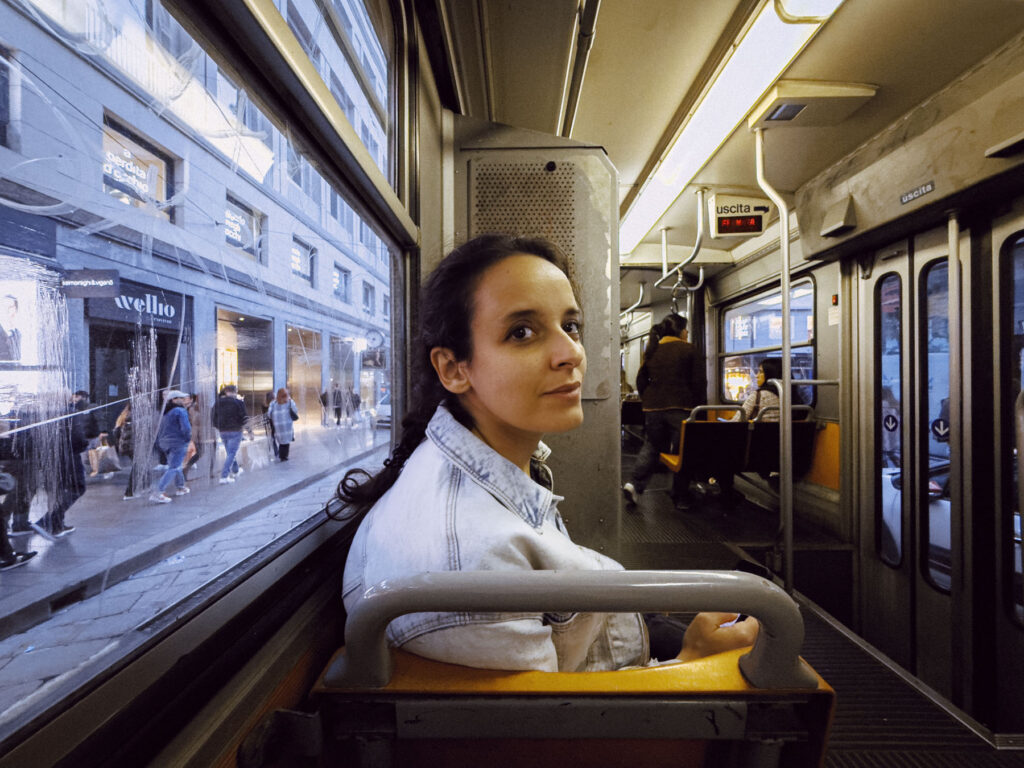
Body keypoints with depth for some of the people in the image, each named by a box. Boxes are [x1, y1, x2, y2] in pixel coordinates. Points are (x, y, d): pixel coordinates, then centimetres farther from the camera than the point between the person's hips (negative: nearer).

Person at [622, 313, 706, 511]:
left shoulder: (652, 350, 11)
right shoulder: (689, 349, -2)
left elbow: (641, 380, 13)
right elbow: (699, 382, -4)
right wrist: (697, 404, 7)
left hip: (653, 407, 4)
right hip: (681, 407, -4)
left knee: (651, 446, 15)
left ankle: (634, 484, -4)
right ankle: (681, 498, 13)